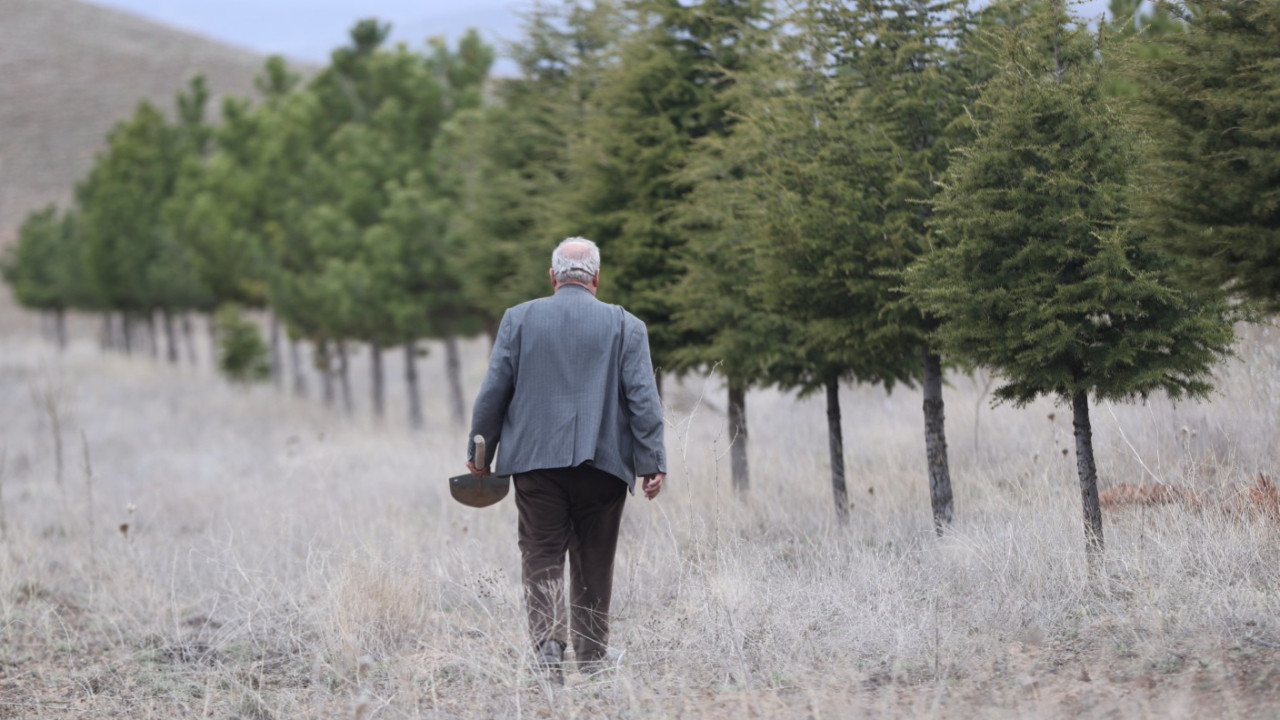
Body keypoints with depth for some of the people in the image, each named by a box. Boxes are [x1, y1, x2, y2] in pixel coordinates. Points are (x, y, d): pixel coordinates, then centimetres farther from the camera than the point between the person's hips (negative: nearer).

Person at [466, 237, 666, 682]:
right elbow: (643, 399, -2)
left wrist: (479, 451, 12)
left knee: (542, 557, 1)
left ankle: (548, 647, -20)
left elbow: (493, 390, 4)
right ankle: (592, 663, 14)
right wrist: (652, 463, 0)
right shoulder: (625, 326, 3)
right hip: (603, 462, 0)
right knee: (593, 564, 9)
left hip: (535, 461, 0)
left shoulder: (519, 319, 5)